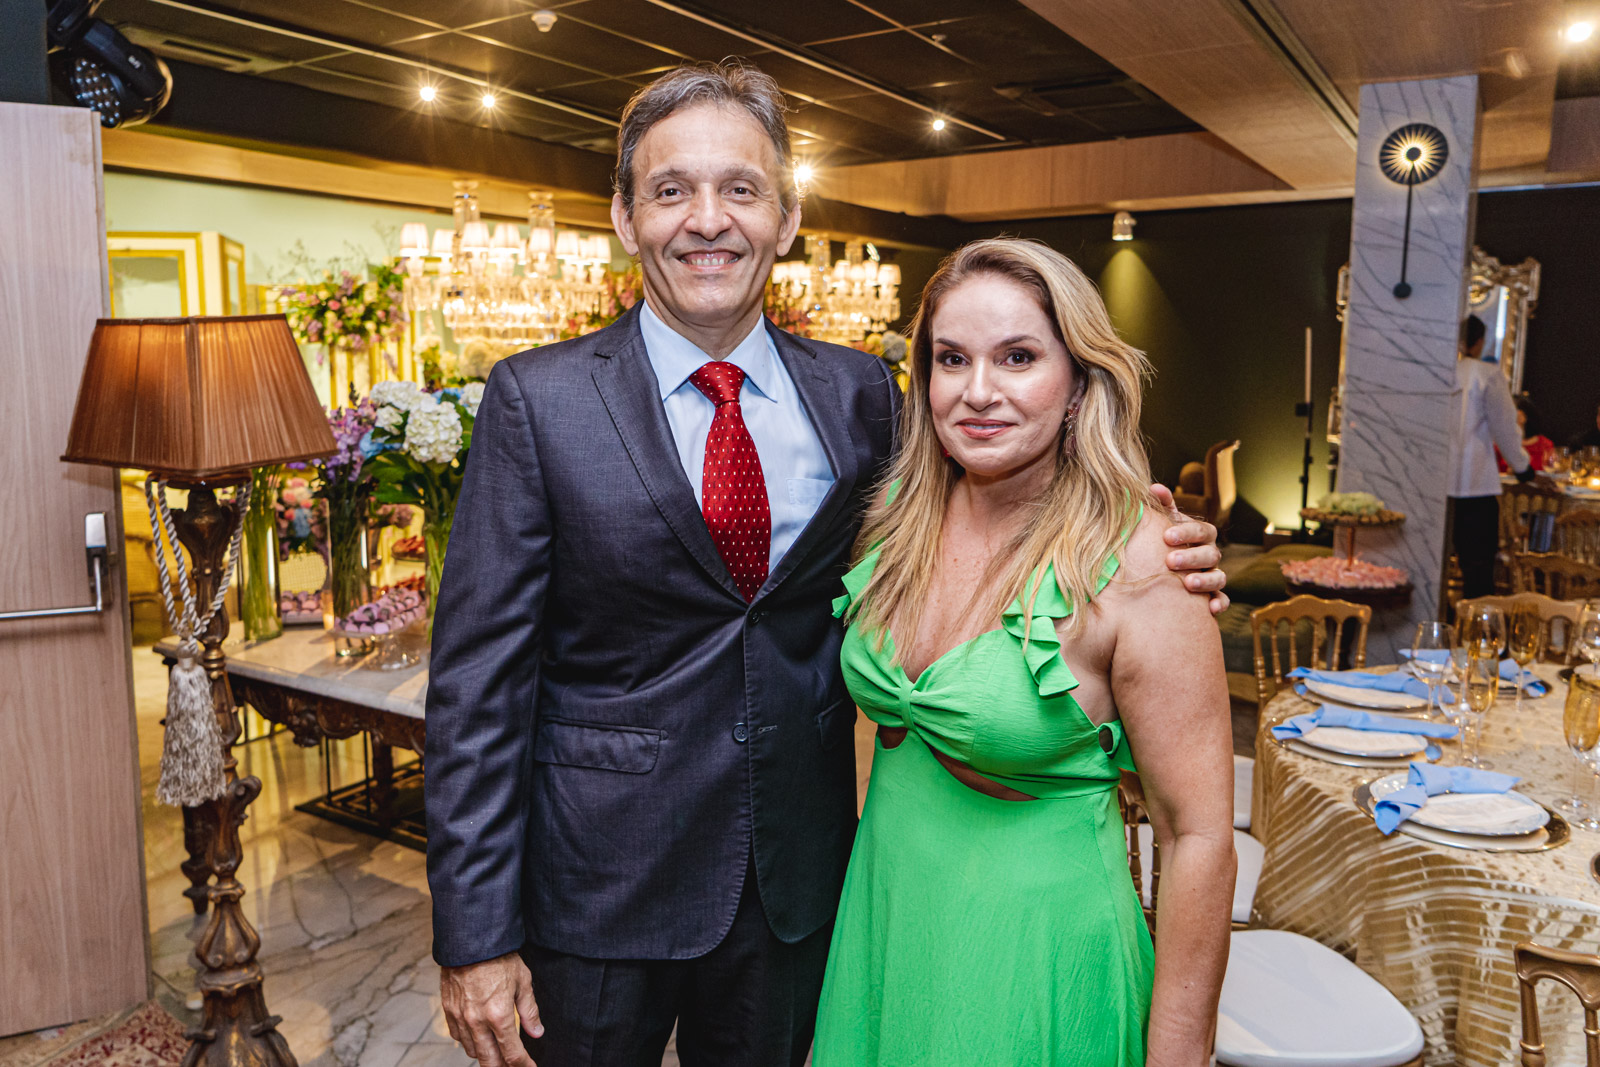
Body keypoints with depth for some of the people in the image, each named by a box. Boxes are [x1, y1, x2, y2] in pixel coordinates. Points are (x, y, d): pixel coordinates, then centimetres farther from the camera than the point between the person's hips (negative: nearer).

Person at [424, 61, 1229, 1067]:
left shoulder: (859, 392, -2)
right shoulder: (538, 400, -11)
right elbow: (480, 677, -11)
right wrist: (476, 936, -11)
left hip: (795, 876, 3)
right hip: (597, 891, -2)